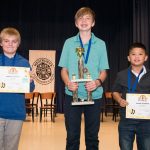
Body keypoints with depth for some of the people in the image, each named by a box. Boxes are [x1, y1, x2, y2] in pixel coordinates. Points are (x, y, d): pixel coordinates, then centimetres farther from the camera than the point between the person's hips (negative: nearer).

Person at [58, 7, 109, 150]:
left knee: (92, 136, 8)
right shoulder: (69, 43, 6)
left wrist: (97, 82, -16)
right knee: (72, 135, 6)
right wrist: (68, 82, -14)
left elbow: (103, 71, 6)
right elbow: (64, 69, 7)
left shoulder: (100, 44, 5)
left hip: (94, 95, 0)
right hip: (72, 95, 0)